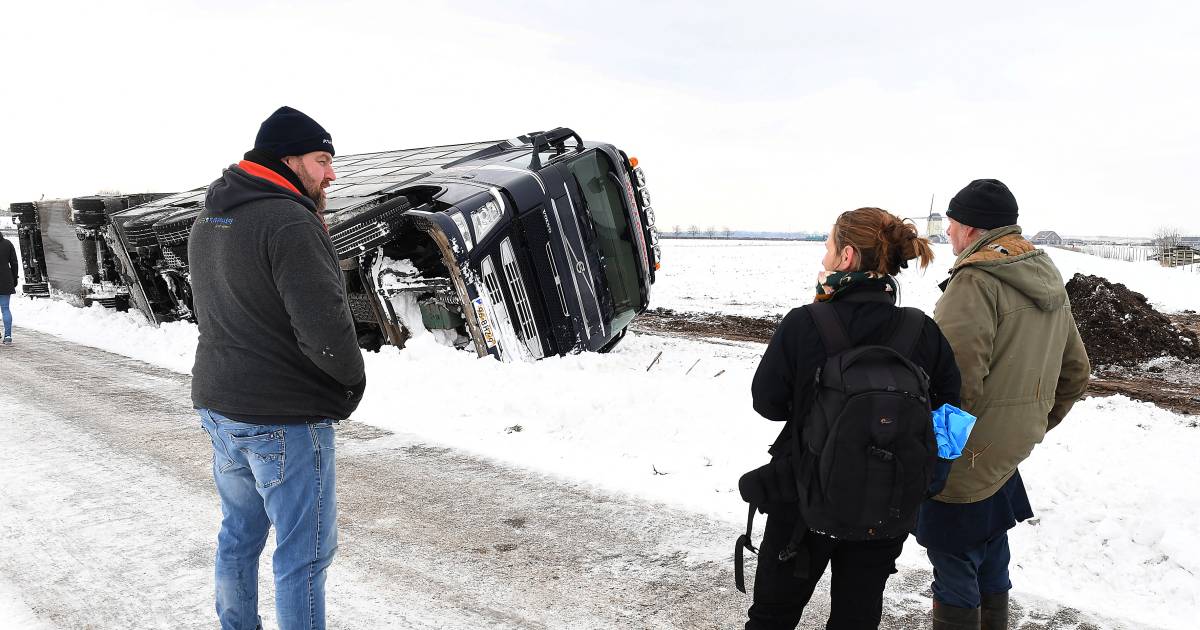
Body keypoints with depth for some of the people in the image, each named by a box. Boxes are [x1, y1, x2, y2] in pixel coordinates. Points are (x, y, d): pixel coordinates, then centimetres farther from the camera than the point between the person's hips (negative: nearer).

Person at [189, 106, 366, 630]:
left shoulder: (207, 220, 10)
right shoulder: (290, 223, -20)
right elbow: (325, 325, -26)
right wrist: (354, 379, -9)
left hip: (217, 405, 9)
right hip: (284, 419, -9)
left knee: (239, 533, 22)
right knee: (304, 552, 2)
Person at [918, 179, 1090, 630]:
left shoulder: (976, 281, -20)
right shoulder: (1051, 282, 10)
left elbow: (957, 383, -28)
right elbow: (1075, 373, 18)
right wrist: (1036, 424, 24)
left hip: (963, 462, -9)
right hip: (1007, 457, 9)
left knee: (955, 574, 4)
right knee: (990, 566, 24)